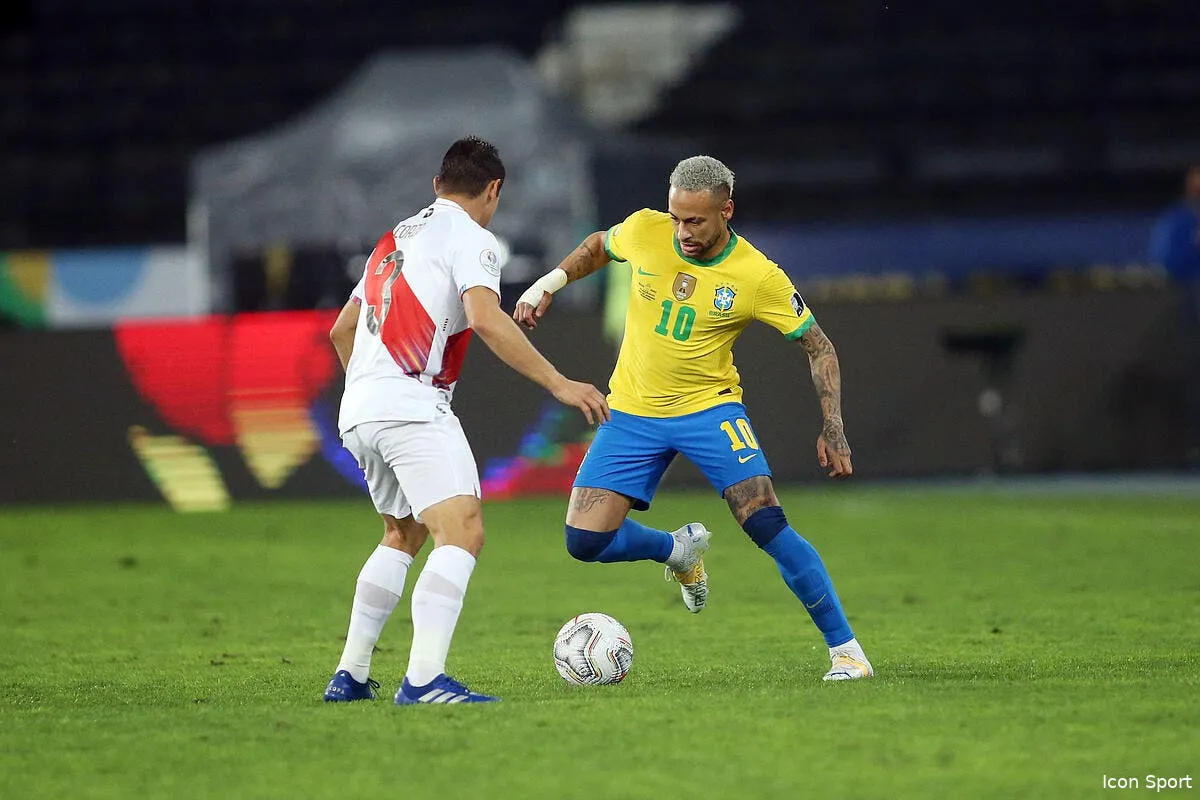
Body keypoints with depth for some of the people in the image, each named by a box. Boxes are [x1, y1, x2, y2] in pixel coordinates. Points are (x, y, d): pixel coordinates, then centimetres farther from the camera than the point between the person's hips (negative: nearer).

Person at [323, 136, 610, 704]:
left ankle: (350, 675, 24)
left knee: (403, 535, 26)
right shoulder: (470, 238, -2)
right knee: (463, 534, -16)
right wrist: (559, 385, -18)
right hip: (412, 407, -9)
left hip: (358, 413, 9)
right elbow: (485, 320, -19)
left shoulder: (395, 238, 24)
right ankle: (424, 680, -33)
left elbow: (342, 329, 32)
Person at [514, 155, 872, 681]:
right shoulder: (644, 231, -11)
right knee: (585, 541, -7)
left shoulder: (758, 277, -17)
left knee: (767, 524, -21)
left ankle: (845, 648, -8)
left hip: (709, 407, -3)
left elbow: (818, 346, -5)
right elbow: (599, 246, 15)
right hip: (632, 412, 3)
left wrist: (833, 428, -13)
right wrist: (549, 283, 2)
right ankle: (678, 551, 25)